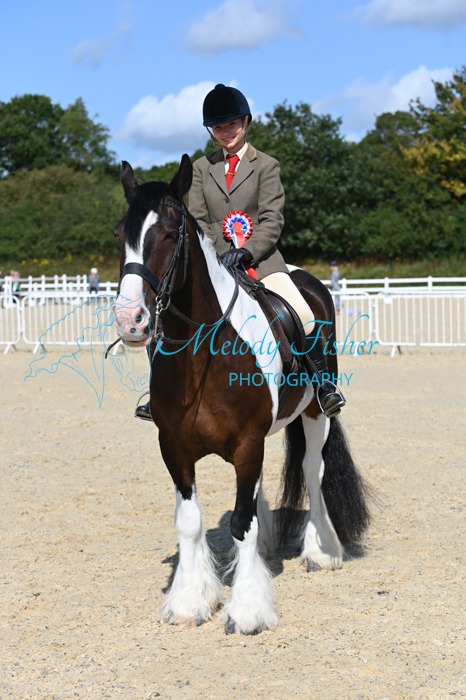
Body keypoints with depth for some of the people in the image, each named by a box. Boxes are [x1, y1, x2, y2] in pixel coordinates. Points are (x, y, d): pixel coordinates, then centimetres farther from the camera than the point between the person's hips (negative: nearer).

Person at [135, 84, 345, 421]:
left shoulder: (266, 165, 3)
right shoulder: (201, 168, 12)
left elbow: (272, 220, -5)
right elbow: (197, 220, 7)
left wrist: (246, 253, -21)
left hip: (261, 260, -3)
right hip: (215, 263, 3)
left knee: (306, 319, -22)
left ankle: (325, 387, -4)